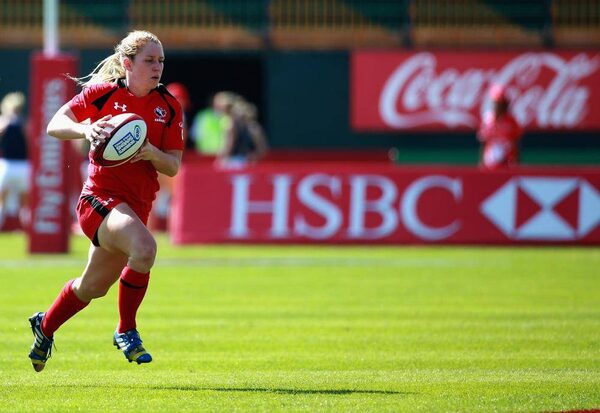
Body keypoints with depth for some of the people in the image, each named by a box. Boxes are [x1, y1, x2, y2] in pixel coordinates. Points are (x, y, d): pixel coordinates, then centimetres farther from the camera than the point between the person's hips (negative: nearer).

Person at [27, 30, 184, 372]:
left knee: (93, 287, 17)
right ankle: (126, 331, -14)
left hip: (138, 205, 6)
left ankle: (45, 327, 47)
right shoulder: (102, 93, -4)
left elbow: (173, 166, 4)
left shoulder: (169, 107, 4)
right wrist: (85, 130, -22)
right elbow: (55, 125, -2)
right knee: (144, 247, -33)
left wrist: (152, 153, -17)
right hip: (100, 197, -6)